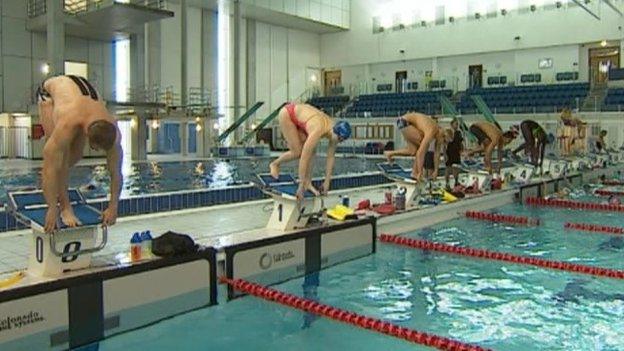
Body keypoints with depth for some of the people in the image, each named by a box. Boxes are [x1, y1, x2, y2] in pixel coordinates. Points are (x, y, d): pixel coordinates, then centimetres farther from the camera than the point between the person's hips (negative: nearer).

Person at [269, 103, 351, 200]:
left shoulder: (335, 131, -18)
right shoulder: (318, 131, -39)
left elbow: (331, 157, -8)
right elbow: (304, 157, -38)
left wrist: (327, 181, -6)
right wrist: (301, 185, -35)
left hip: (300, 115, 7)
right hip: (287, 114, -7)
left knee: (311, 151, -6)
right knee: (298, 152, -11)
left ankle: (308, 183, 0)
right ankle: (275, 164, 13)